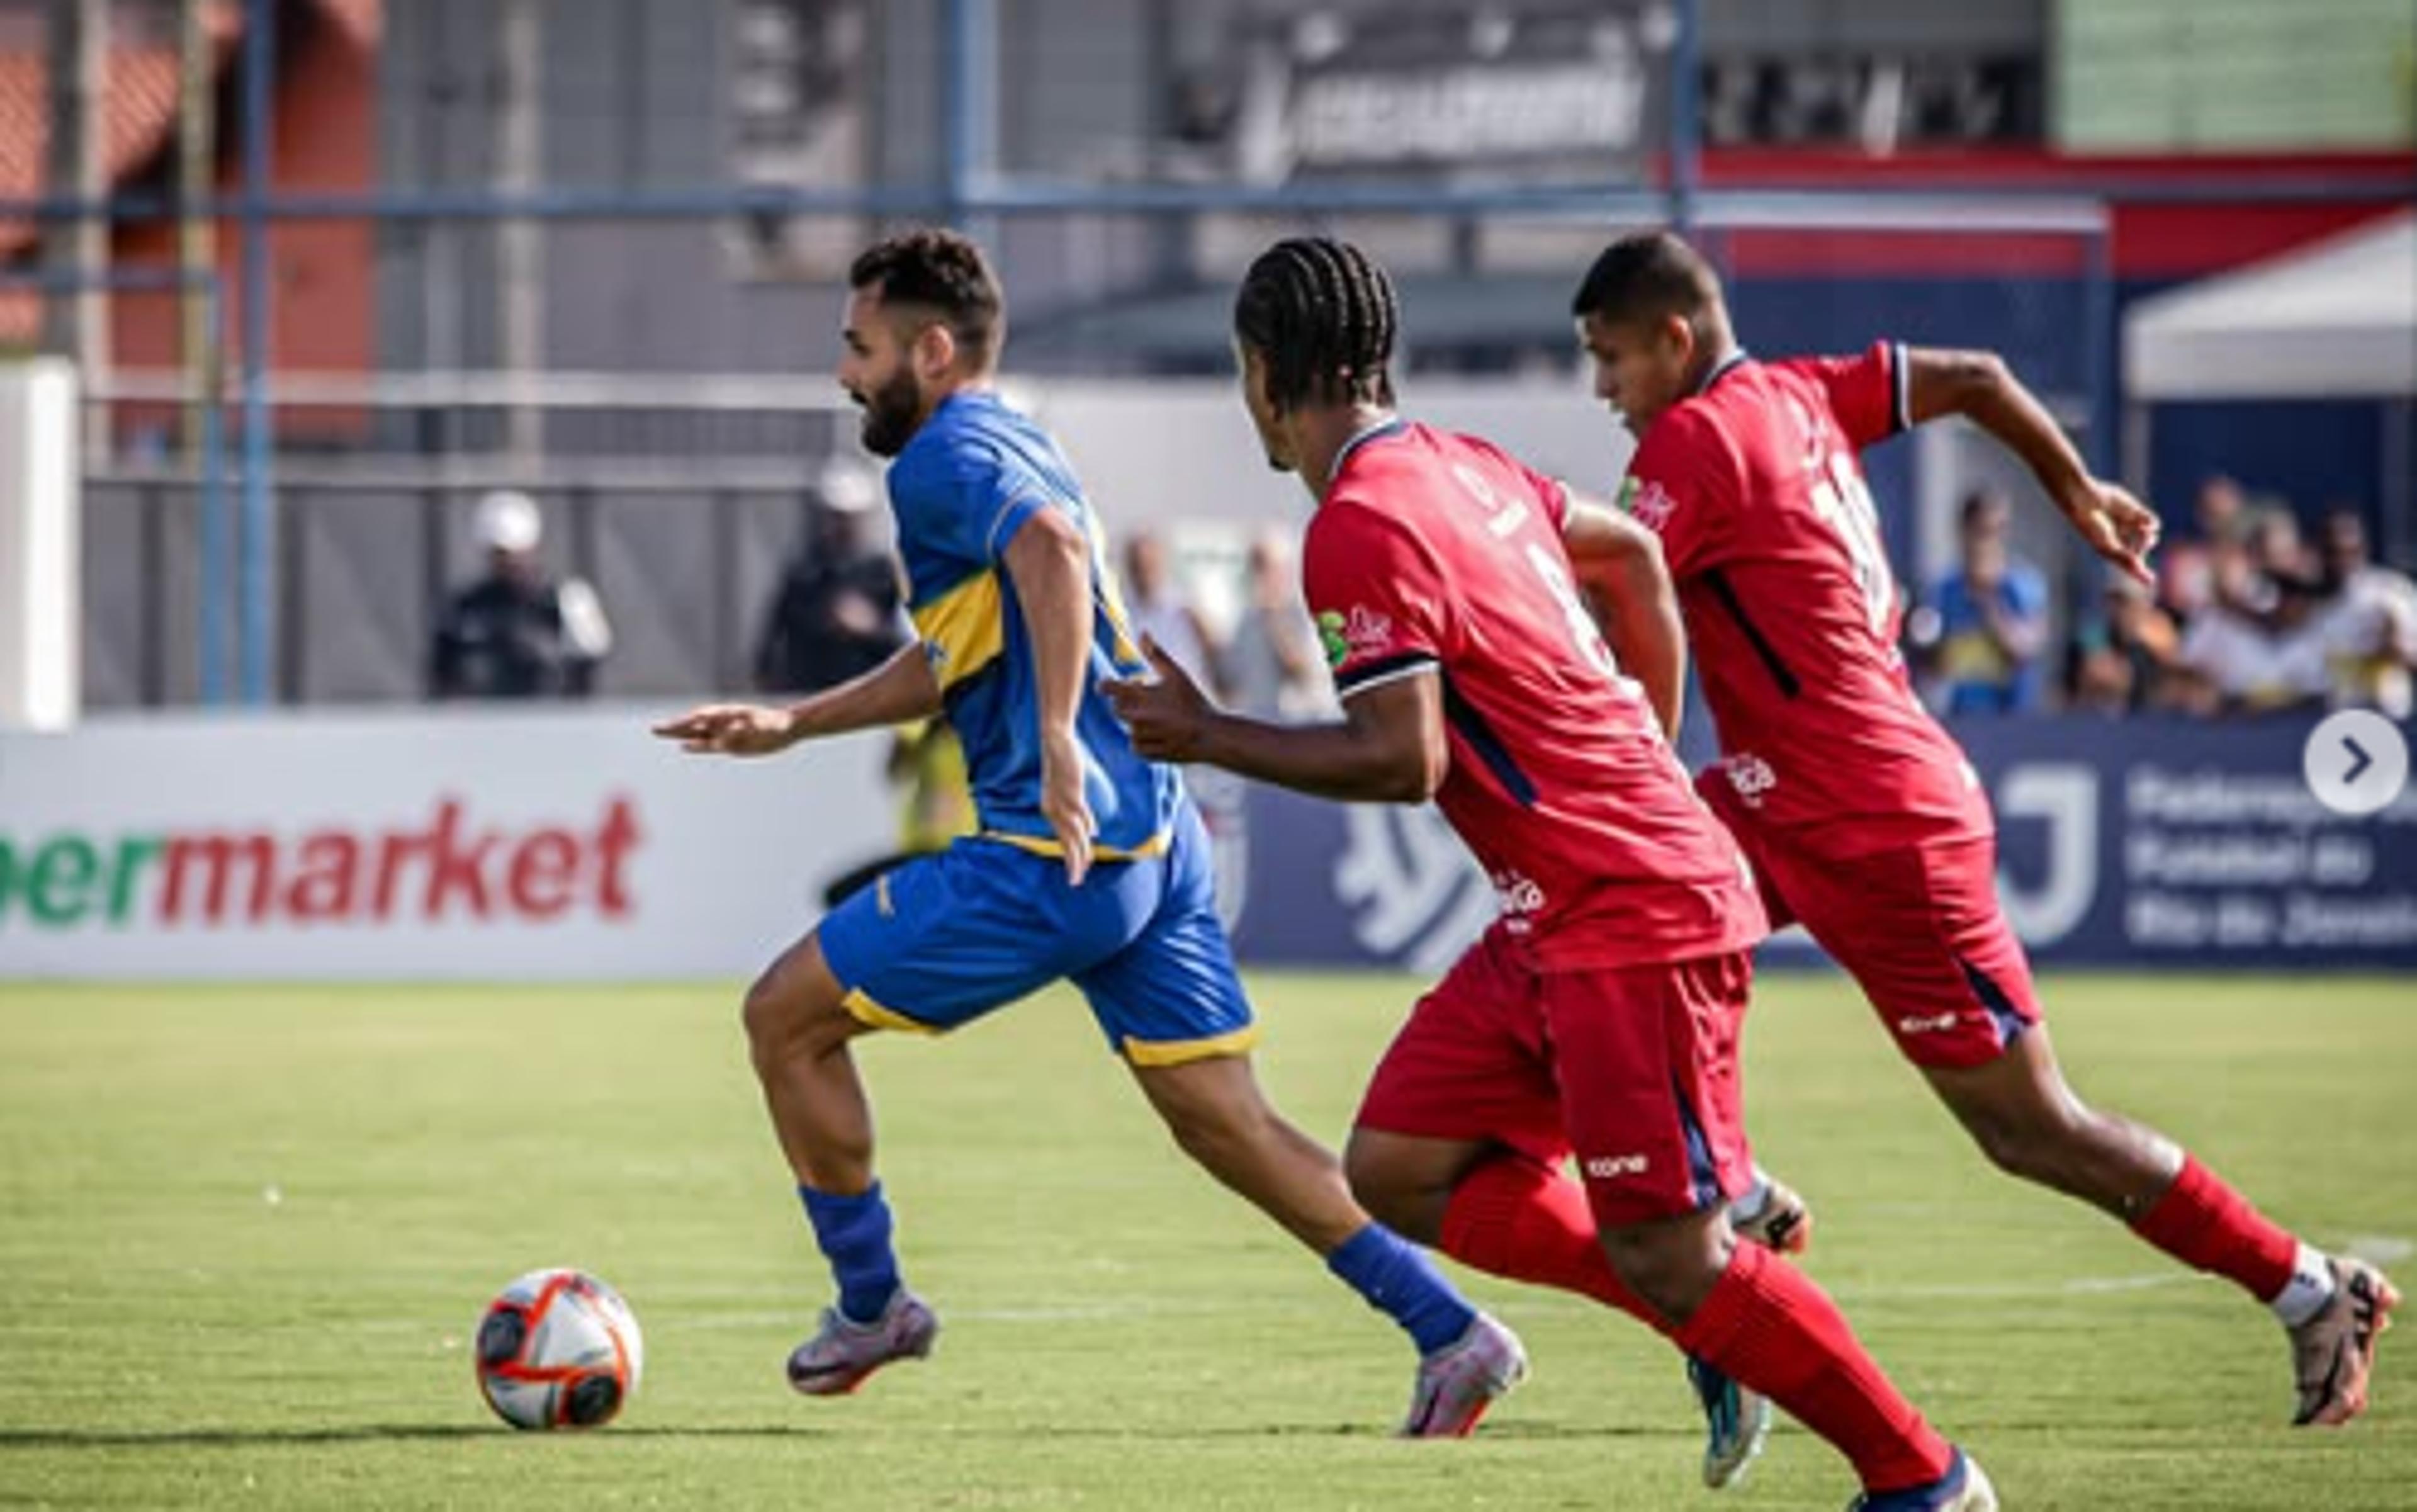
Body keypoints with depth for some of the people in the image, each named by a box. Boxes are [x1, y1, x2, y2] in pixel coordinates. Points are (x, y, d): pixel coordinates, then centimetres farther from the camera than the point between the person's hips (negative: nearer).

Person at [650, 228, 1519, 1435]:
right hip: (1155, 841, 10)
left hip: (1054, 853, -10)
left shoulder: (944, 459, -9)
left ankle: (869, 1307, 14)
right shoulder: (1012, 449, 22)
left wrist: (1057, 738, -40)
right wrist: (791, 726, 36)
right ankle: (1453, 1335, 1)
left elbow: (1051, 544, -32)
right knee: (1221, 1119, 9)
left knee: (786, 1016, 5)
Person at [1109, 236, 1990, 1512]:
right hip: (1560, 920, 10)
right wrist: (1648, 762, 30)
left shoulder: (1359, 527, -17)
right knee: (1398, 1175, 8)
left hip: (1628, 920, -10)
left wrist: (1207, 739, -9)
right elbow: (1629, 556, 26)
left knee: (1665, 1253, -7)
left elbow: (1402, 761, -20)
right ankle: (1725, 1316, 11)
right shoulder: (1460, 468, 12)